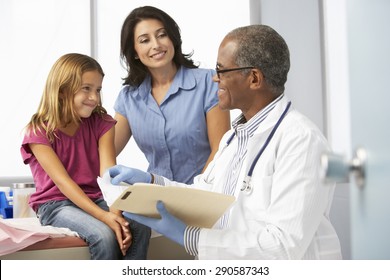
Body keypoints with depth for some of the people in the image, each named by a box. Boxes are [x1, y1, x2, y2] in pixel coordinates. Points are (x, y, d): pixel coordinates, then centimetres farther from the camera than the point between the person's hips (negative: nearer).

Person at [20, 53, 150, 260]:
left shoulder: (101, 123, 2)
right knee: (104, 235, -33)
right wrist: (103, 215, -32)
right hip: (56, 204, -4)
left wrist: (116, 212, -30)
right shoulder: (39, 131, -10)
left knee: (140, 228, -26)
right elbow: (62, 181, -20)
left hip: (96, 199, 4)